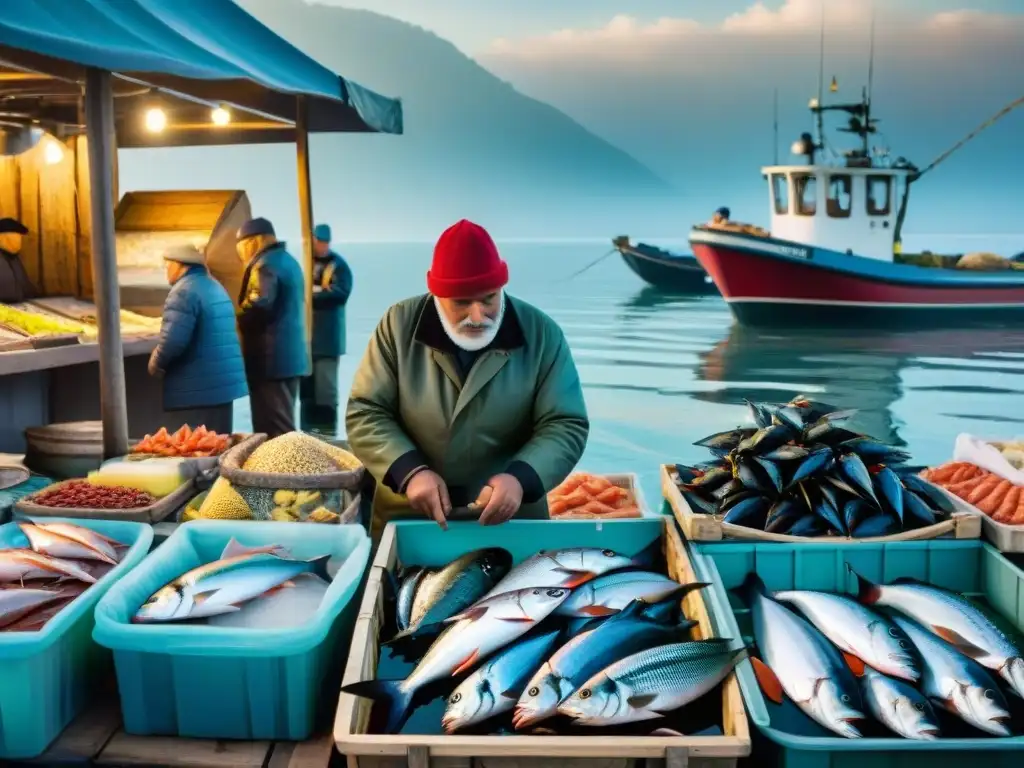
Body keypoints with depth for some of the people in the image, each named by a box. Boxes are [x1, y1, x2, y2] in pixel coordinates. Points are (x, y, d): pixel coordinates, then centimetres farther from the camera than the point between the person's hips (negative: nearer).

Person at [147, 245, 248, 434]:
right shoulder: (215, 287, 18)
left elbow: (173, 340, -22)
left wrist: (155, 364, -4)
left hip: (203, 384, -9)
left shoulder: (184, 292, -14)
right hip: (224, 380, 9)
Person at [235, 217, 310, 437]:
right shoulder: (288, 260, 18)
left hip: (271, 358, -10)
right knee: (283, 423, 16)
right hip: (291, 354, 10)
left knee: (273, 427, -7)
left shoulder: (265, 264, -13)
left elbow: (258, 305, -25)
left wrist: (234, 322, -8)